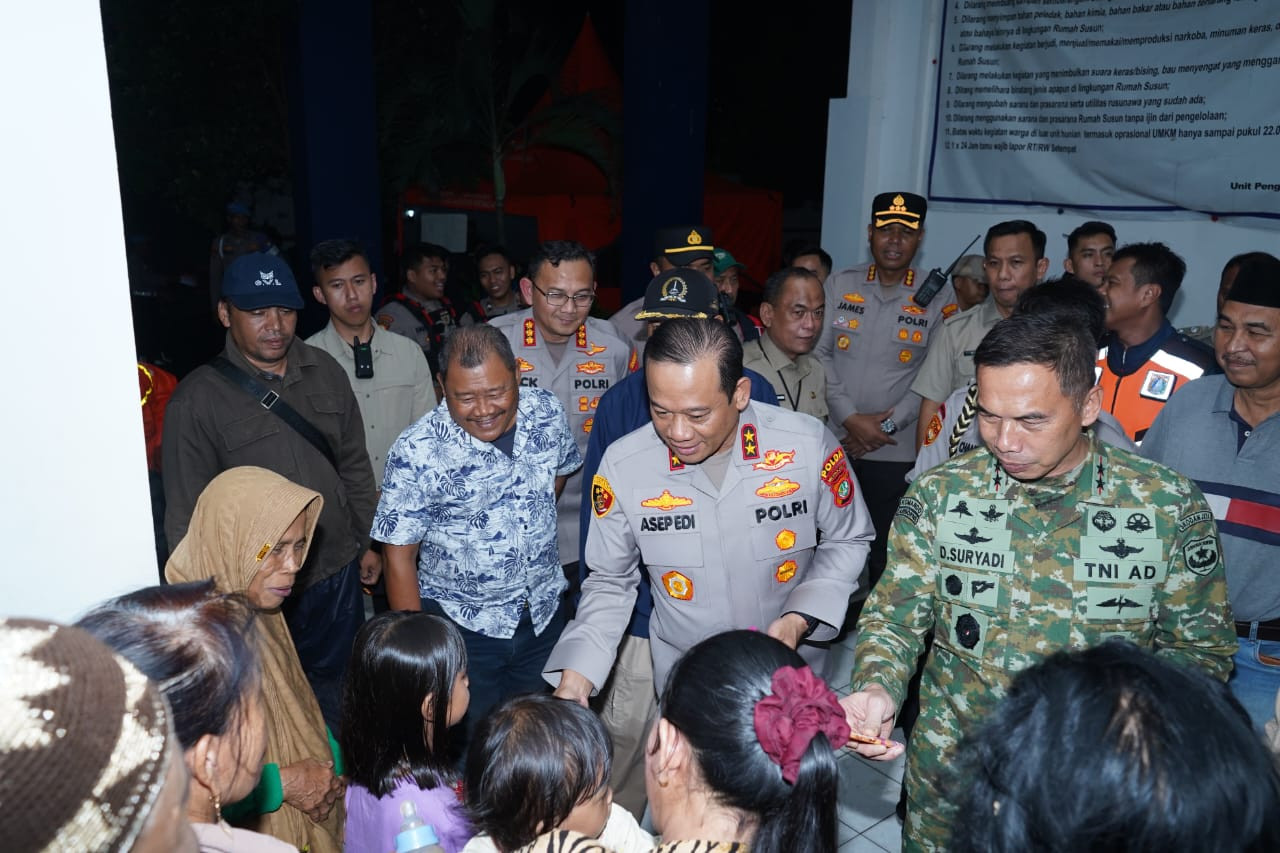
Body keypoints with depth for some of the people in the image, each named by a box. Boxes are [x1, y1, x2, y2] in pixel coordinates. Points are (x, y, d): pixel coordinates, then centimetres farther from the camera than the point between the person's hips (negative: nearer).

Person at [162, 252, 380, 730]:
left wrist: (368, 543, 12)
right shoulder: (197, 400, -15)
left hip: (337, 573, 4)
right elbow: (185, 517, -11)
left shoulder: (325, 372, -2)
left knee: (334, 692, 23)